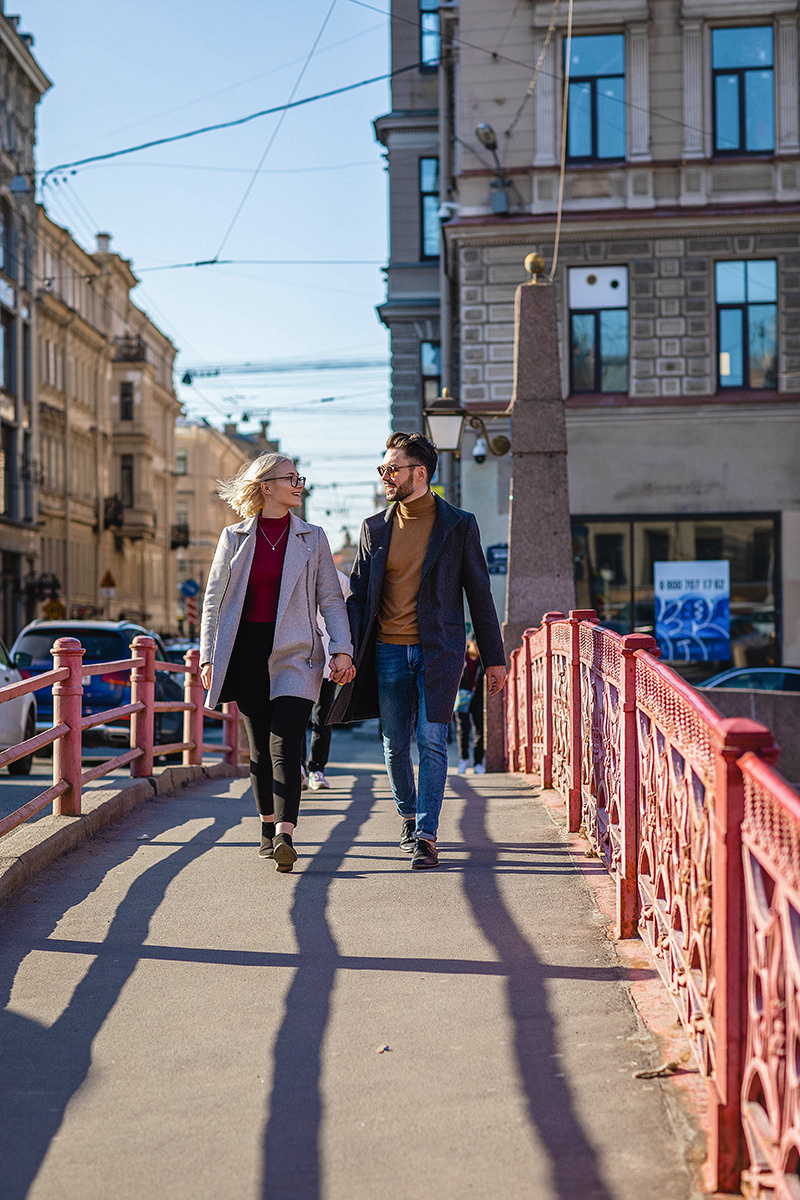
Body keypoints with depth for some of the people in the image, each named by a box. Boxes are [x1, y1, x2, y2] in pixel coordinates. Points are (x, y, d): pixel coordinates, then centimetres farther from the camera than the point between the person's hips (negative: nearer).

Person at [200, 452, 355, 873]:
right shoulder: (233, 538, 8)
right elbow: (214, 600, 10)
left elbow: (331, 598, 6)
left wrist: (342, 648, -6)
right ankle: (269, 827, 24)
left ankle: (284, 837, -23)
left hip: (295, 653, -1)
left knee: (285, 743, -14)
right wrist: (208, 657, 4)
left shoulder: (312, 538, 9)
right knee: (259, 745, 7)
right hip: (247, 652, 1)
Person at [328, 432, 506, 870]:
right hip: (389, 652, 3)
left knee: (431, 742, -9)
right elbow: (357, 595, 11)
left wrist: (494, 658, 2)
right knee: (395, 746, 7)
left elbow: (479, 593, 3)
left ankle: (426, 835, -5)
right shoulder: (374, 528, 9)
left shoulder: (458, 525, 1)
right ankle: (408, 814, 31)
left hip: (438, 651, -3)